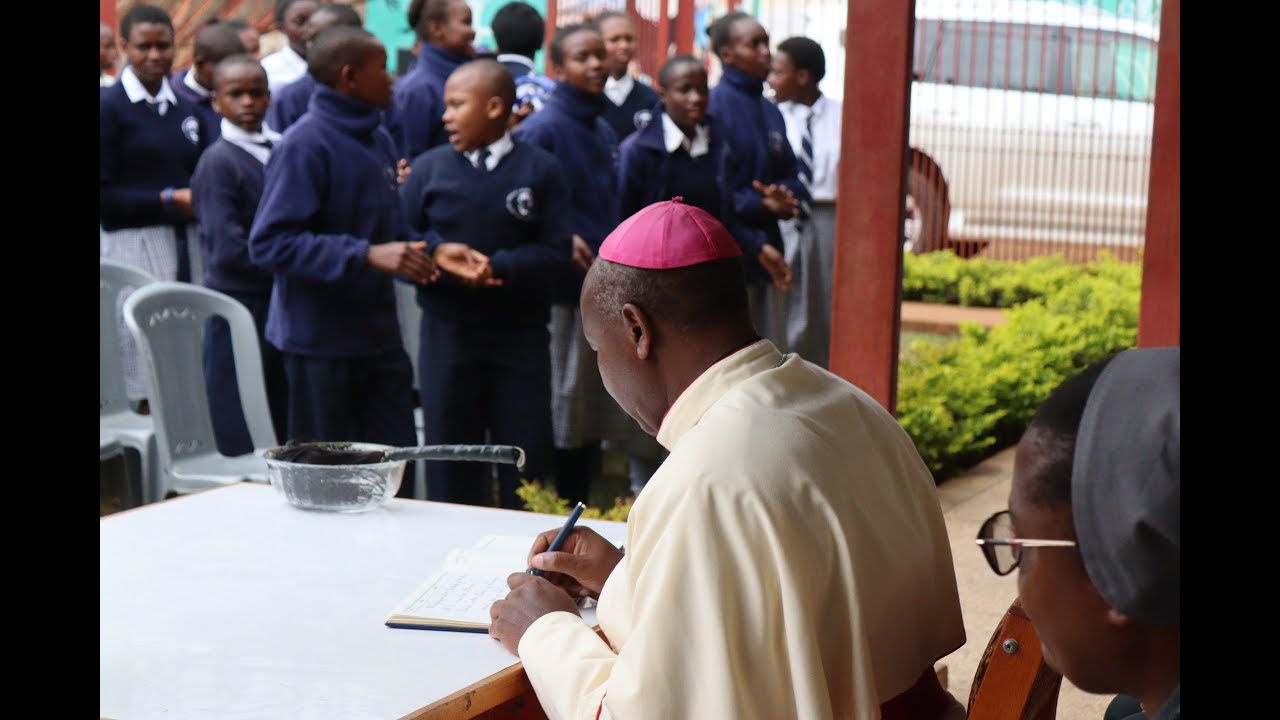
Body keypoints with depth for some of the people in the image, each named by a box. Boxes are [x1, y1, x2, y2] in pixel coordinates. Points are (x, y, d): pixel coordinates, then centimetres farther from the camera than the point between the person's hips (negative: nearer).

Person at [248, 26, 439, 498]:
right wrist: (366, 256, -26)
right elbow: (270, 243, -21)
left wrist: (425, 250, -1)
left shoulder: (379, 139, 9)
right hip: (321, 338, -7)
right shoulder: (305, 145, -15)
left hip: (378, 333, 7)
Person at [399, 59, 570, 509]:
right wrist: (436, 252, -19)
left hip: (521, 335, -1)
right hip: (447, 332, 1)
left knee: (527, 457, 3)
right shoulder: (429, 168, 5)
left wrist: (500, 267, -21)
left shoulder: (540, 169, 0)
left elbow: (556, 249, -6)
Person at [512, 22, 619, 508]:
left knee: (591, 410, 14)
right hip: (561, 286, -8)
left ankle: (578, 507, 25)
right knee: (558, 407, -3)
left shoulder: (603, 130, 13)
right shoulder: (542, 127, -11)